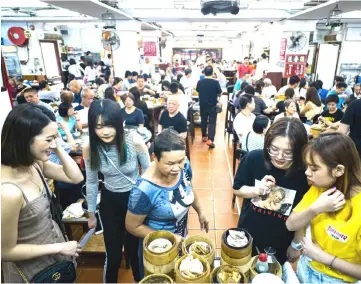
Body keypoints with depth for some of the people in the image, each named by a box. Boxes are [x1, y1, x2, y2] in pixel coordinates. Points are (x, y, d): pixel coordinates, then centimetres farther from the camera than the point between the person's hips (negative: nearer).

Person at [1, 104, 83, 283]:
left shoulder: (35, 164, -11)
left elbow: (76, 178, -3)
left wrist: (58, 148, -16)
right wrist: (60, 248, -16)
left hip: (54, 239, 7)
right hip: (33, 269, -7)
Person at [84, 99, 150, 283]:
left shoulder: (135, 142, -24)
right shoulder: (89, 149, -16)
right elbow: (91, 182, 0)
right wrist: (91, 213, 9)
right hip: (109, 202, 2)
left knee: (135, 249, 17)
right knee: (112, 254, 15)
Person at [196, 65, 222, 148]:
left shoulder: (199, 82, -6)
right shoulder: (215, 82, -15)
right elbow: (220, 94, -5)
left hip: (202, 105, 3)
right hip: (212, 105, -3)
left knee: (203, 121, 19)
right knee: (212, 122, 1)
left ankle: (204, 136, 33)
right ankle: (210, 140, -12)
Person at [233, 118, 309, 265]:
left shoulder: (305, 173, -23)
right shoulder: (253, 159, -21)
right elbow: (237, 189, -7)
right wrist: (257, 190, -26)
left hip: (280, 245, -1)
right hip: (248, 235, 1)